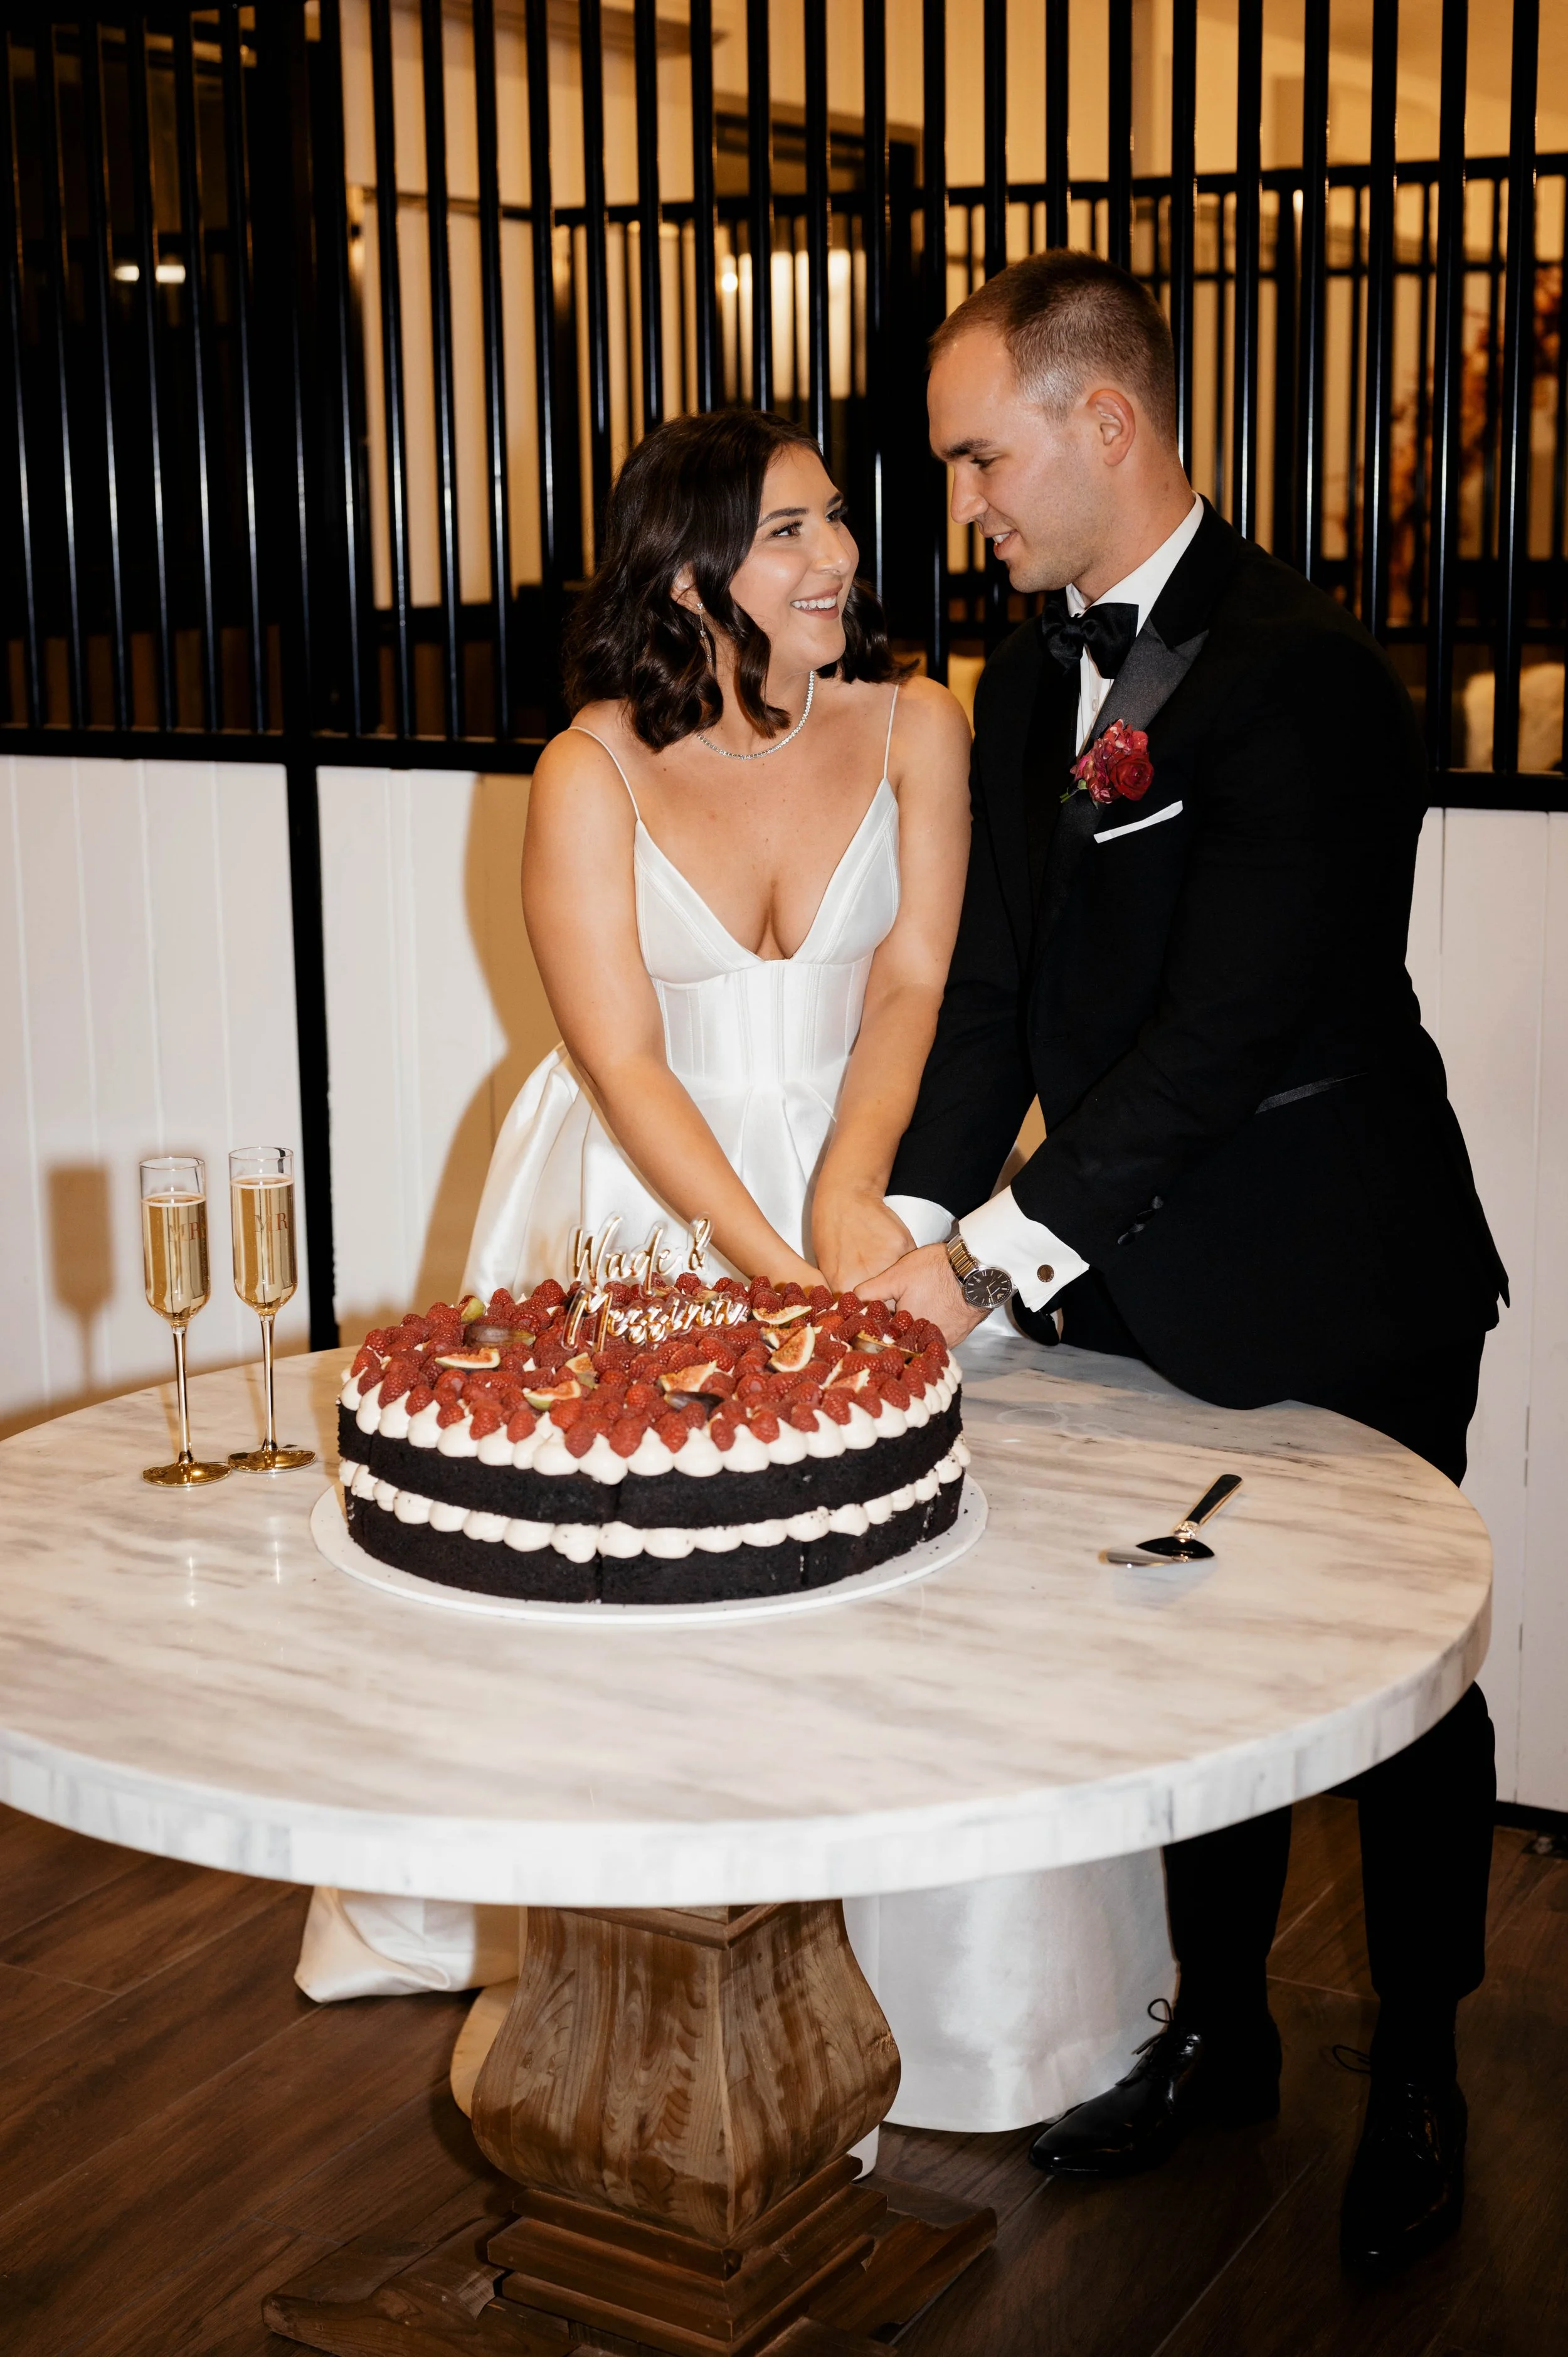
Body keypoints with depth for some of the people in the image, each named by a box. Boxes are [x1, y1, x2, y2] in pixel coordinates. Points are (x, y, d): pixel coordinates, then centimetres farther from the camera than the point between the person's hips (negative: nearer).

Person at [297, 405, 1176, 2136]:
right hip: (642, 1195, -1)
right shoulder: (593, 772, -13)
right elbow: (625, 1066, -16)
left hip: (856, 1164, 2)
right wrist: (777, 1270, -24)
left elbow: (910, 986, -8)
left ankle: (935, 1978, 21)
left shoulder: (912, 727, -7)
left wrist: (849, 1194, -24)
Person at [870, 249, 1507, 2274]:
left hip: (1340, 1297, -7)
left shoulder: (1304, 677, -22)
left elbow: (1222, 1030, -27)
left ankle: (1418, 2081, 32)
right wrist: (915, 1222, -10)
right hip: (1143, 1287, 7)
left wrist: (995, 1257, -26)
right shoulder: (1036, 670, 5)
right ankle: (1218, 2034, 38)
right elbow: (990, 983, 3)